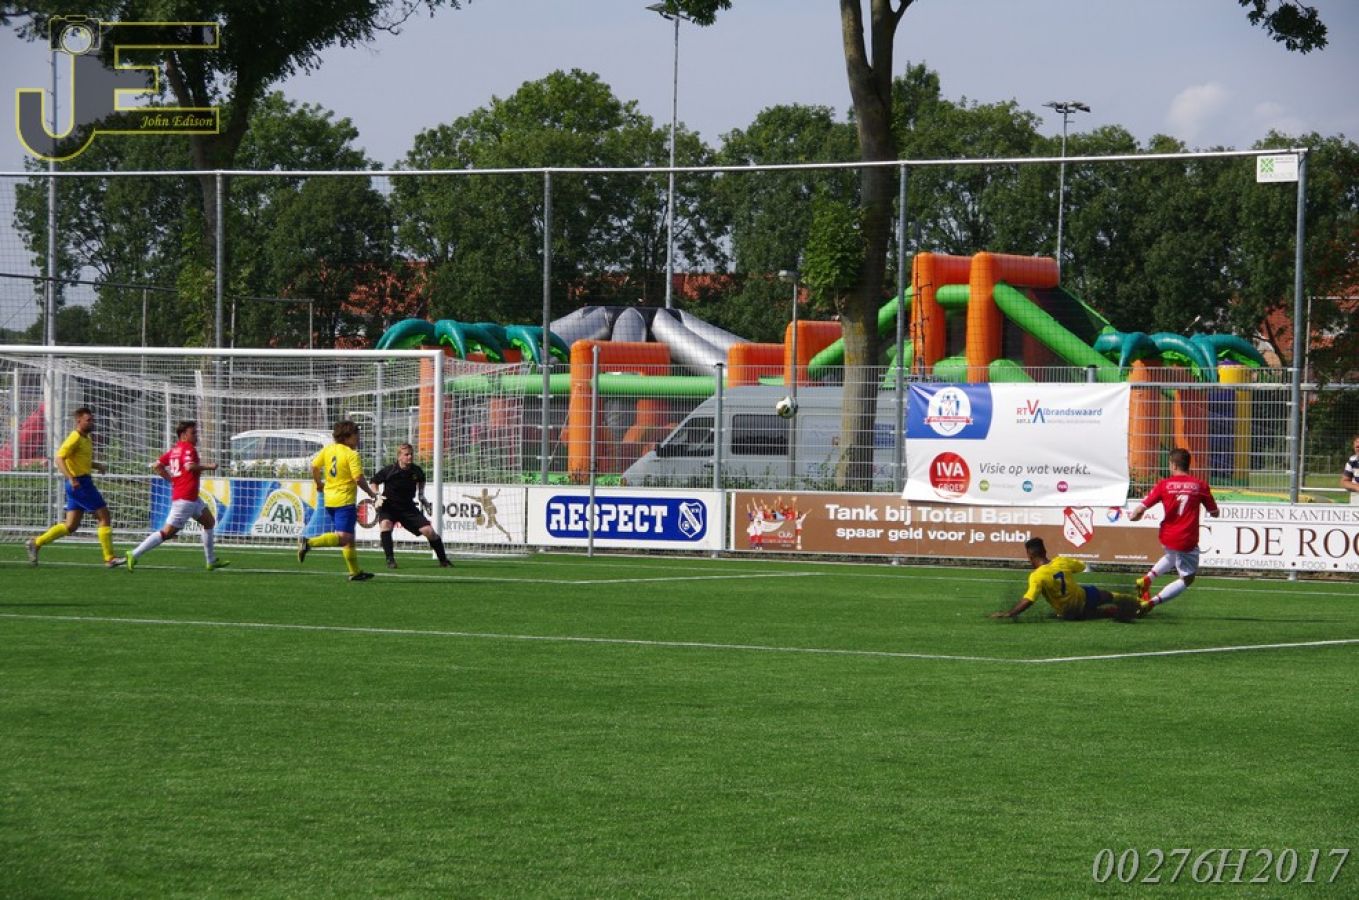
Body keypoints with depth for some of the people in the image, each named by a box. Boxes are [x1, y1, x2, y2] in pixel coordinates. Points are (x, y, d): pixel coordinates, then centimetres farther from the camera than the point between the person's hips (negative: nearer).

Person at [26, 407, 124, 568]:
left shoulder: (85, 439, 17)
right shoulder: (75, 438, -13)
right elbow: (60, 458, -21)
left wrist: (98, 465, 11)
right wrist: (71, 479, -31)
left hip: (81, 485, 10)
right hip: (79, 483, -10)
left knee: (71, 526, 11)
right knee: (104, 517, -7)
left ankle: (36, 543, 14)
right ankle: (109, 558, -5)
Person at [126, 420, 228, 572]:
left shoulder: (174, 450, 15)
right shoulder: (189, 448, -11)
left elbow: (157, 466, 14)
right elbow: (189, 466, -29)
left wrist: (172, 479, 15)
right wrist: (209, 466, -15)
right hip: (185, 499, -11)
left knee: (209, 522, 19)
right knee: (168, 532, -9)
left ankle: (211, 561, 23)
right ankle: (135, 555, -9)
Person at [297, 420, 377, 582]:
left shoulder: (328, 449, 6)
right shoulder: (352, 455, -13)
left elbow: (314, 466, 6)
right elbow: (358, 478, -18)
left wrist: (319, 484, 23)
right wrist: (370, 493, -3)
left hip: (330, 499, 8)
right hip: (345, 500, -8)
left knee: (348, 538, 16)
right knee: (343, 537, -12)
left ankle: (355, 572, 21)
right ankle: (309, 543, -28)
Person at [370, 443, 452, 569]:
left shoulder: (416, 471, -5)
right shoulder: (388, 471, -15)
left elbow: (421, 480, 21)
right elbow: (374, 482, 2)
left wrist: (421, 495, 9)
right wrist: (378, 496, -13)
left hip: (408, 507, 3)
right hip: (388, 507, -3)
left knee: (429, 531, -8)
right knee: (386, 523, -35)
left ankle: (443, 560, 12)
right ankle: (390, 559, -27)